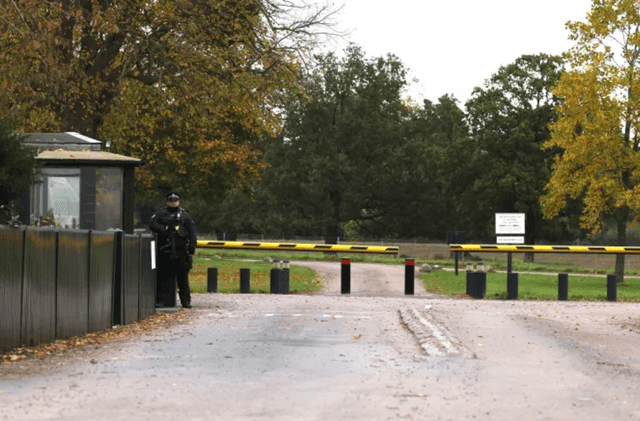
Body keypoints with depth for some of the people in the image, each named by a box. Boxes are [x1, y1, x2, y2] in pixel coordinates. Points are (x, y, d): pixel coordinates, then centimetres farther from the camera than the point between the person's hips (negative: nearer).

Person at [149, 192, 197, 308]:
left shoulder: (184, 215, 14)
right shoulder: (161, 213, 12)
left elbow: (192, 231, 11)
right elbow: (152, 224, -1)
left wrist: (192, 245, 0)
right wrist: (162, 230, -17)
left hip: (181, 250, 0)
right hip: (165, 250, 0)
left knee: (183, 276, 1)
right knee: (164, 276, 0)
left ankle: (186, 300, 6)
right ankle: (162, 300, 4)